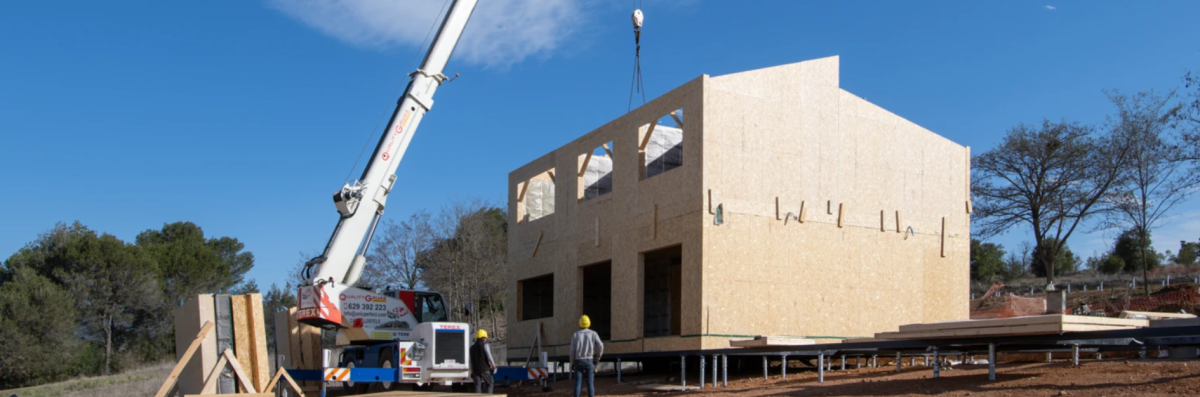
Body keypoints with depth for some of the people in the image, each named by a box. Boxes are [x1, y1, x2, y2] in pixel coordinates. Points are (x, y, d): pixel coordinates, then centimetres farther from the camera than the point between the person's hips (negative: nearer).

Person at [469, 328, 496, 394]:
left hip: (475, 369, 5)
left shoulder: (472, 347, 14)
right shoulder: (485, 345, -5)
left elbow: (471, 360, 16)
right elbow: (489, 356, -10)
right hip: (485, 369, -5)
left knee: (477, 386, 3)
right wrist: (493, 365, 4)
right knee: (490, 385, 6)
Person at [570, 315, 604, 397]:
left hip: (578, 361, 0)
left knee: (577, 383, 1)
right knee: (590, 383, 1)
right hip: (589, 361, 0)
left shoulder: (575, 335, 1)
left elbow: (572, 351, -2)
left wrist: (572, 364, 7)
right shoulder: (593, 334, 0)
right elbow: (600, 346, -14)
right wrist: (597, 358, 0)